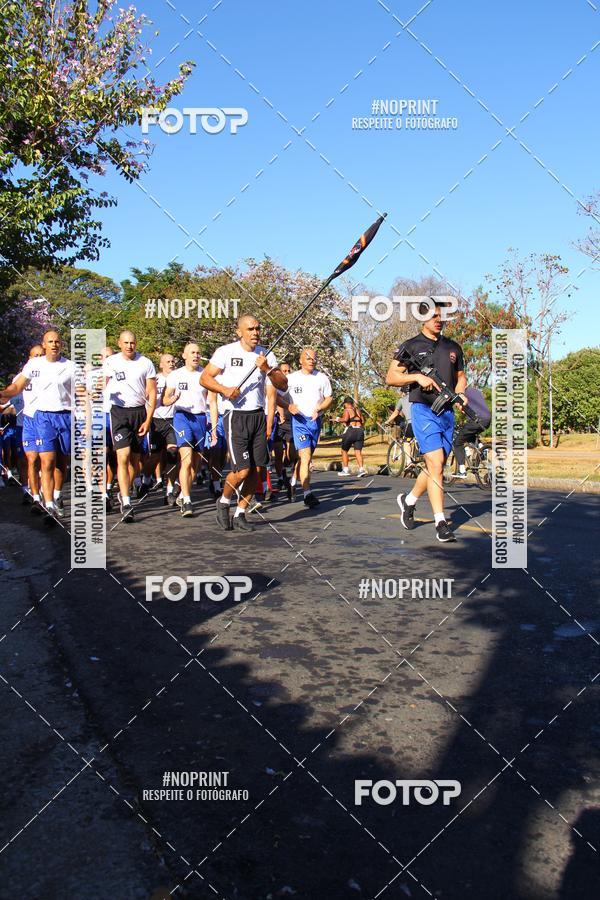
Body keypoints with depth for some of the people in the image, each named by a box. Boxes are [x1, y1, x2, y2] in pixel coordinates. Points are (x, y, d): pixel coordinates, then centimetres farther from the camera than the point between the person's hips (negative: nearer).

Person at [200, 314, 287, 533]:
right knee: (242, 470, -12)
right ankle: (224, 501, 16)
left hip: (258, 416, 5)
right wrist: (224, 389, -19)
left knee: (255, 470, 3)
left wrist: (267, 369, -12)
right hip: (235, 416, -5)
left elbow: (283, 385, 4)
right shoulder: (226, 352, -2)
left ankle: (239, 515, 17)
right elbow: (204, 378, -2)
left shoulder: (266, 355, 9)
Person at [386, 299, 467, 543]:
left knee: (436, 466, 11)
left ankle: (409, 500, 35)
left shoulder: (453, 347, 16)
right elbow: (390, 377, 1)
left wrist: (460, 394, 2)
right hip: (423, 410, -6)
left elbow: (460, 377, 23)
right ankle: (441, 523, -12)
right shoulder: (411, 346, 2)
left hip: (447, 412, 6)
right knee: (435, 464, -15)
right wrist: (417, 377, -13)